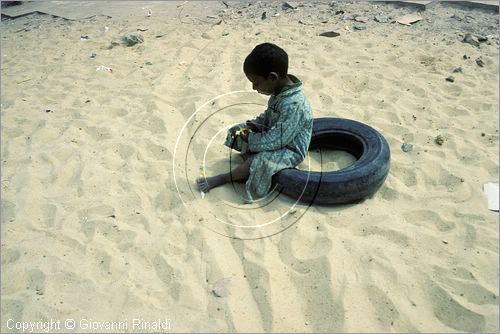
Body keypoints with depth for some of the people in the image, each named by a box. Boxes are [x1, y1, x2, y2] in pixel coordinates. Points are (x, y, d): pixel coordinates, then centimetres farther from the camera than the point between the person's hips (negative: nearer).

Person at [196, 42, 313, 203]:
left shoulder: (293, 105, -33)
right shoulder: (279, 92, -6)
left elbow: (273, 140, -32)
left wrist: (249, 139, -19)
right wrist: (253, 125, -5)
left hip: (291, 150, -9)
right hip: (277, 137, 9)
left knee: (262, 160, -33)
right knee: (236, 131, 5)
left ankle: (222, 178, -12)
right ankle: (250, 168, -7)